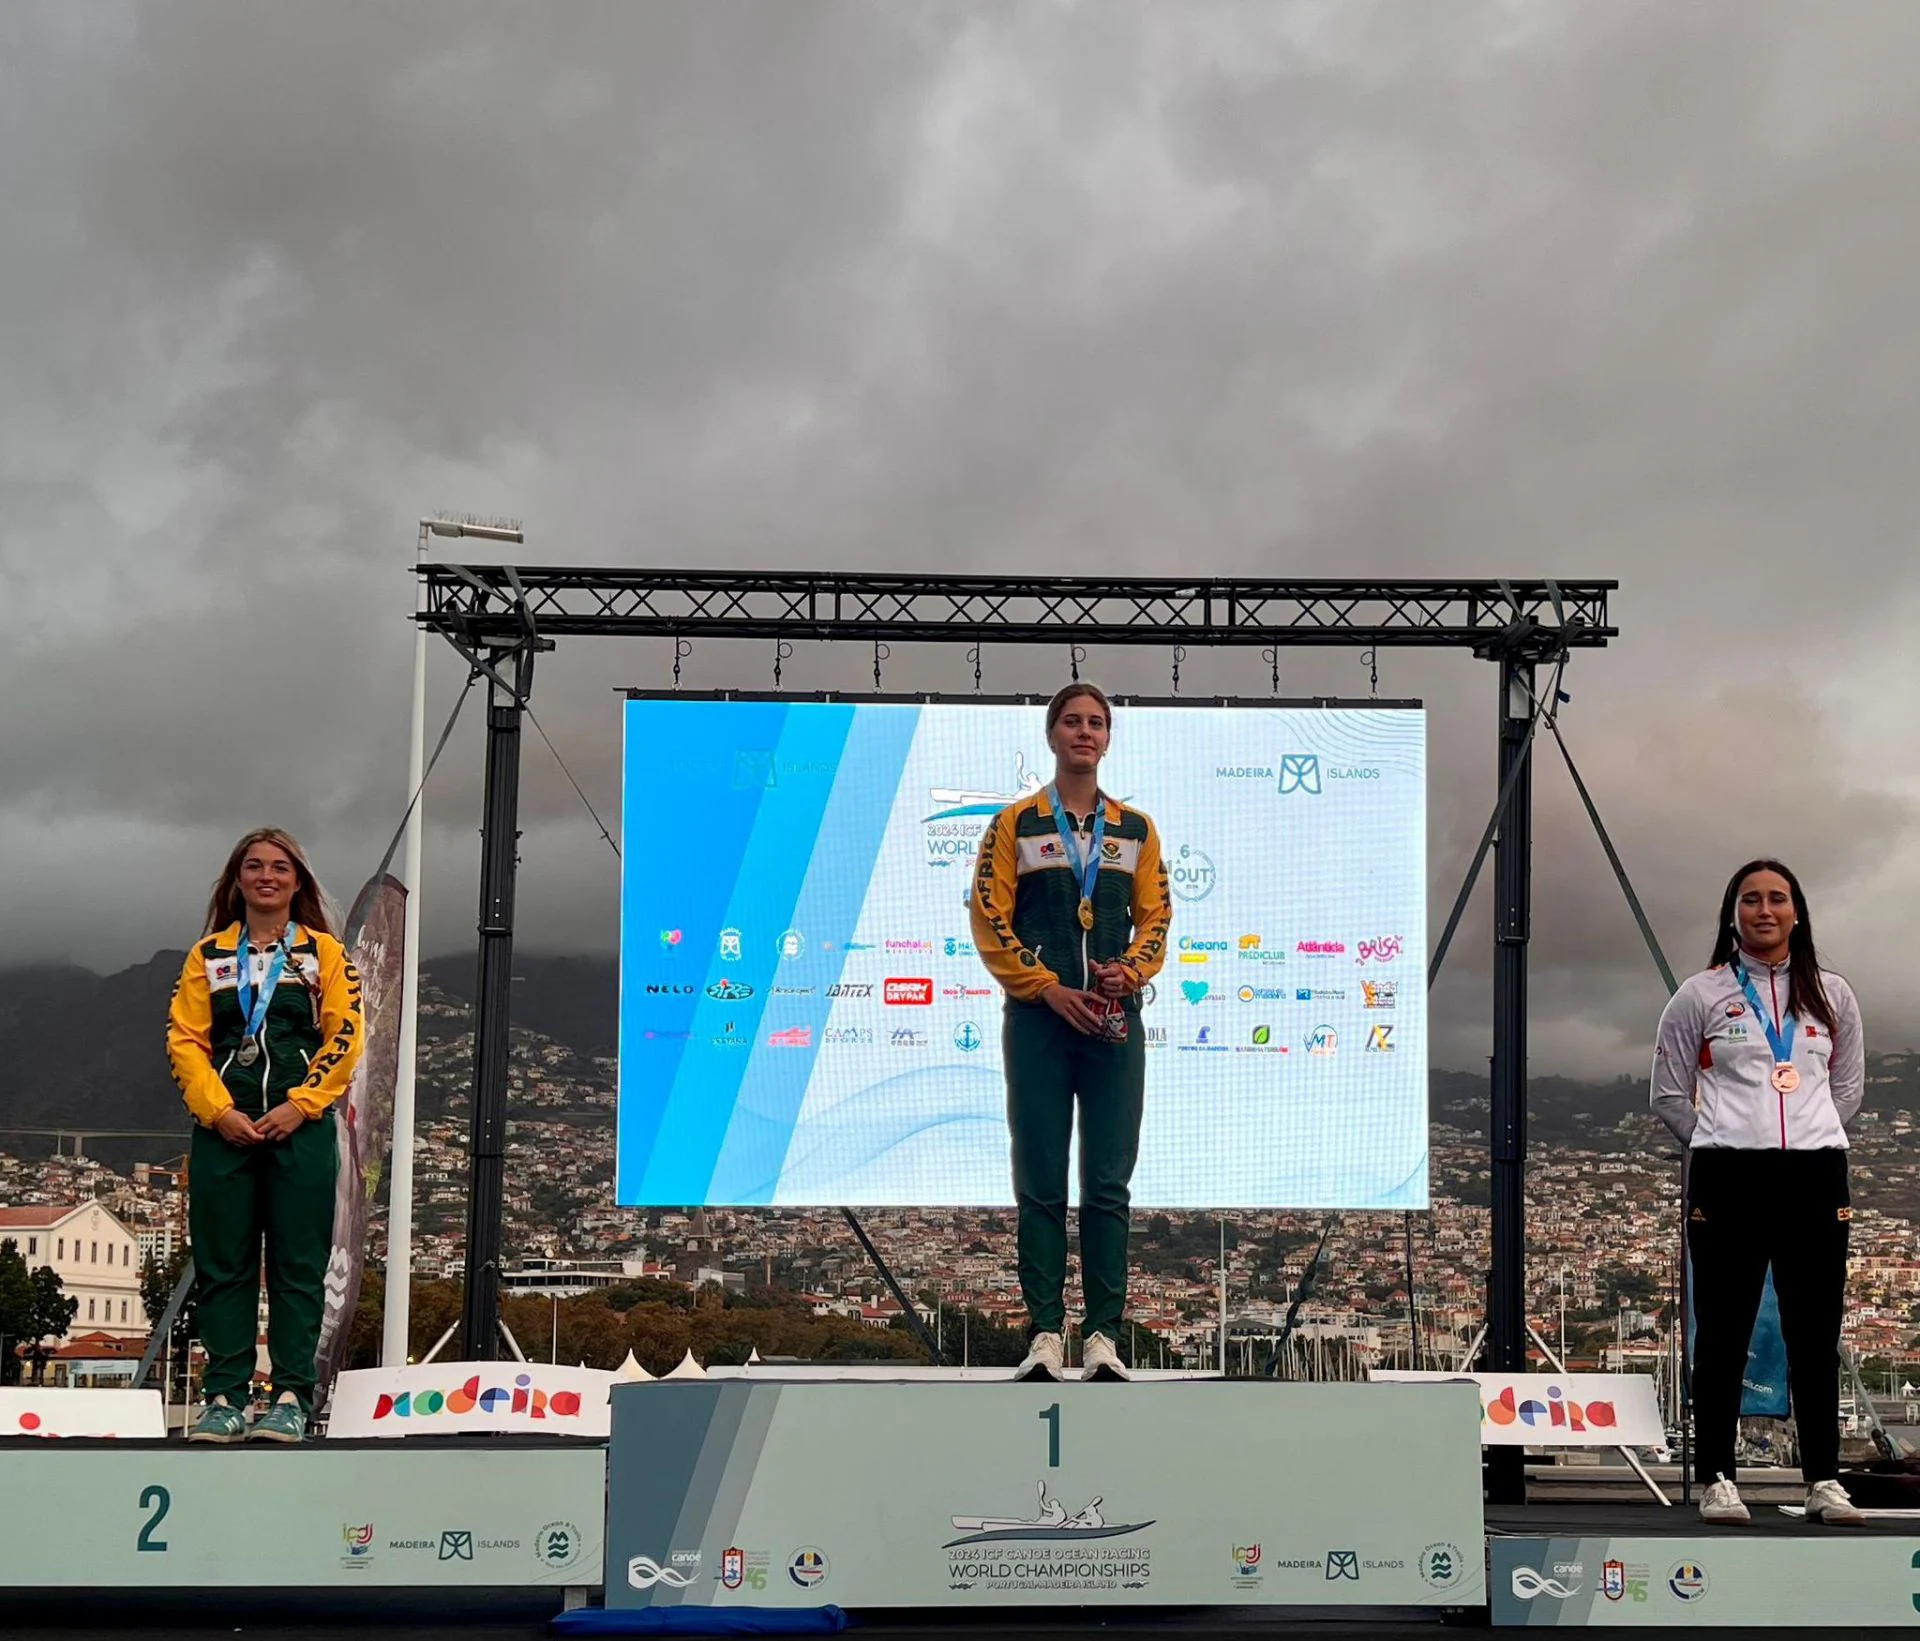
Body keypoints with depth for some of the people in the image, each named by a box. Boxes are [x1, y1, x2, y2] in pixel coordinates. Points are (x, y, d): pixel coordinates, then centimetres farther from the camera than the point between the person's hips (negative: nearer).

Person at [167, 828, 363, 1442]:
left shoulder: (324, 952, 8)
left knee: (298, 1264, -2)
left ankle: (292, 1397, 0)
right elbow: (184, 1039, 4)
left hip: (301, 1127, -2)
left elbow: (343, 1037, 0)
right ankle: (224, 1397, 7)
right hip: (223, 1127, 2)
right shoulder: (208, 955, 13)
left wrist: (299, 1106, -11)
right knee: (222, 1265, 2)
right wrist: (219, 1110, -9)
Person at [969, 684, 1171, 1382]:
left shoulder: (1135, 828, 14)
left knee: (1108, 1184, 1)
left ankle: (1103, 1335, 5)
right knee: (1040, 1184, 0)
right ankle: (1045, 1333, 3)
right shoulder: (1015, 825, 6)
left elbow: (1156, 918, 11)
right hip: (1038, 1018, -2)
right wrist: (1051, 989, -10)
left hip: (1116, 1020, 2)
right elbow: (989, 921, 0)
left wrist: (1128, 971, -9)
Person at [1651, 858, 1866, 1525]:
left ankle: (1824, 1481, 10)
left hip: (1816, 1175, 2)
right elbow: (1669, 1095, 8)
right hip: (1728, 1177, -2)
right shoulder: (1700, 996, 4)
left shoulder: (1831, 994, 11)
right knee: (1724, 1333, 0)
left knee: (1815, 1334, 3)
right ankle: (1717, 1479, 6)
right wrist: (1722, 1144, 5)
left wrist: (1809, 1137, 12)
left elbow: (1848, 1086, 21)